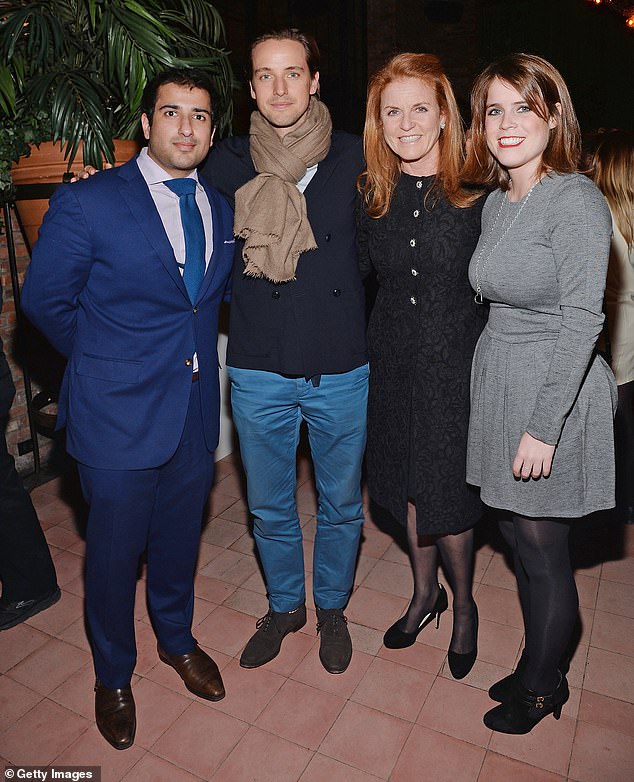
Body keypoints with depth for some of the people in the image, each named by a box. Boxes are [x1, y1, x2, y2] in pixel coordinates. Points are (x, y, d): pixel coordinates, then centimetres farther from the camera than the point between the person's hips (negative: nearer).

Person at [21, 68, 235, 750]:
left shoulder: (220, 210, 6)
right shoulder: (86, 204, -11)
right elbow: (44, 300, -4)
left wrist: (194, 353, 9)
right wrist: (105, 362, 2)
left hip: (195, 412, 5)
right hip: (119, 415, -4)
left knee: (180, 539, 21)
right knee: (114, 552, 12)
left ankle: (176, 639, 49)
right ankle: (113, 675, 40)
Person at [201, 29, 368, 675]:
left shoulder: (354, 158, -1)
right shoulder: (226, 164, 0)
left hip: (342, 370, 0)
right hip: (259, 372, 1)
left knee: (340, 504, 15)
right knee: (269, 507, 15)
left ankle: (331, 608, 41)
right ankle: (284, 604, 42)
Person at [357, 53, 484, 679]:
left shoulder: (478, 194, -9)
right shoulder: (371, 195, 1)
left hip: (455, 366, -3)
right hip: (393, 365, 4)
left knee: (447, 497, 6)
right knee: (407, 488, 17)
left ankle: (463, 606, 36)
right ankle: (424, 593, 43)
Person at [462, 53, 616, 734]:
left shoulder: (576, 201, -14)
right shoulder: (495, 204, 10)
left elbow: (580, 322, -19)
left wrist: (543, 427, -20)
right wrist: (492, 391, 11)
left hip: (553, 395, -7)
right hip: (496, 385, 8)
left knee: (543, 554, 8)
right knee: (517, 539, 18)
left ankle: (541, 685, 33)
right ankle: (536, 667, 40)